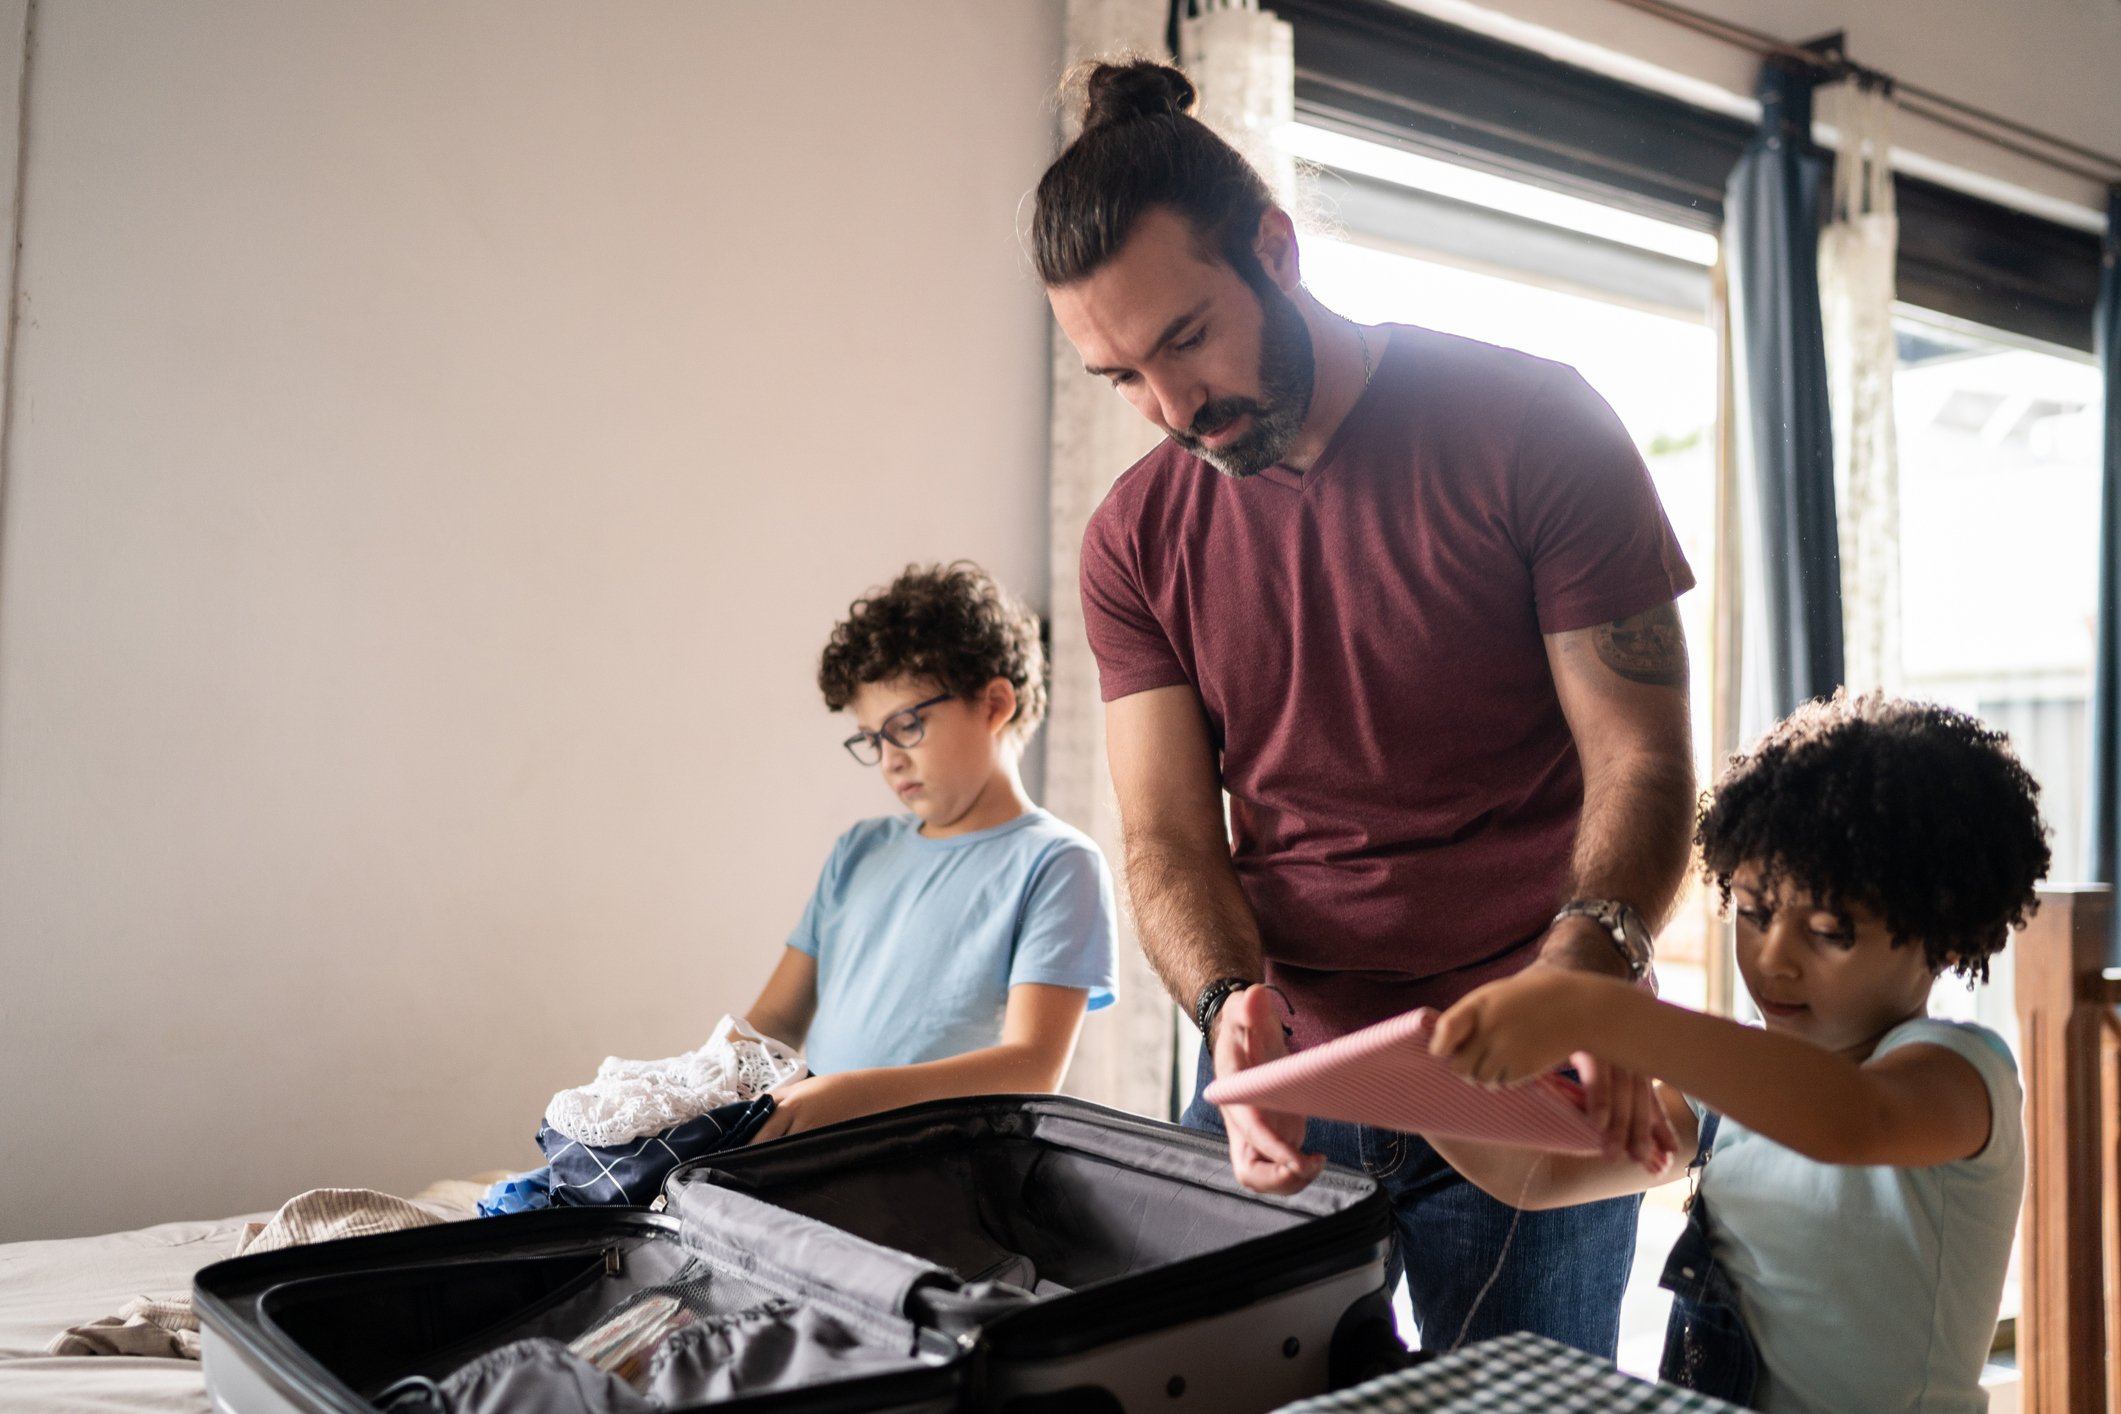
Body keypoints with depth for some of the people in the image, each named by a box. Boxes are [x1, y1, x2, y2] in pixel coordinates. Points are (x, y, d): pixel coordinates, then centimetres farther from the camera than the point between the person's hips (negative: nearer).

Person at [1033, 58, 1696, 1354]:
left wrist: (1586, 968, -29)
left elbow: (1645, 760, -10)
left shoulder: (1530, 427, -9)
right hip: (1281, 1073, 3)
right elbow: (1168, 837, -2)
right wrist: (1232, 1004, -23)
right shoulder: (1136, 542, 1)